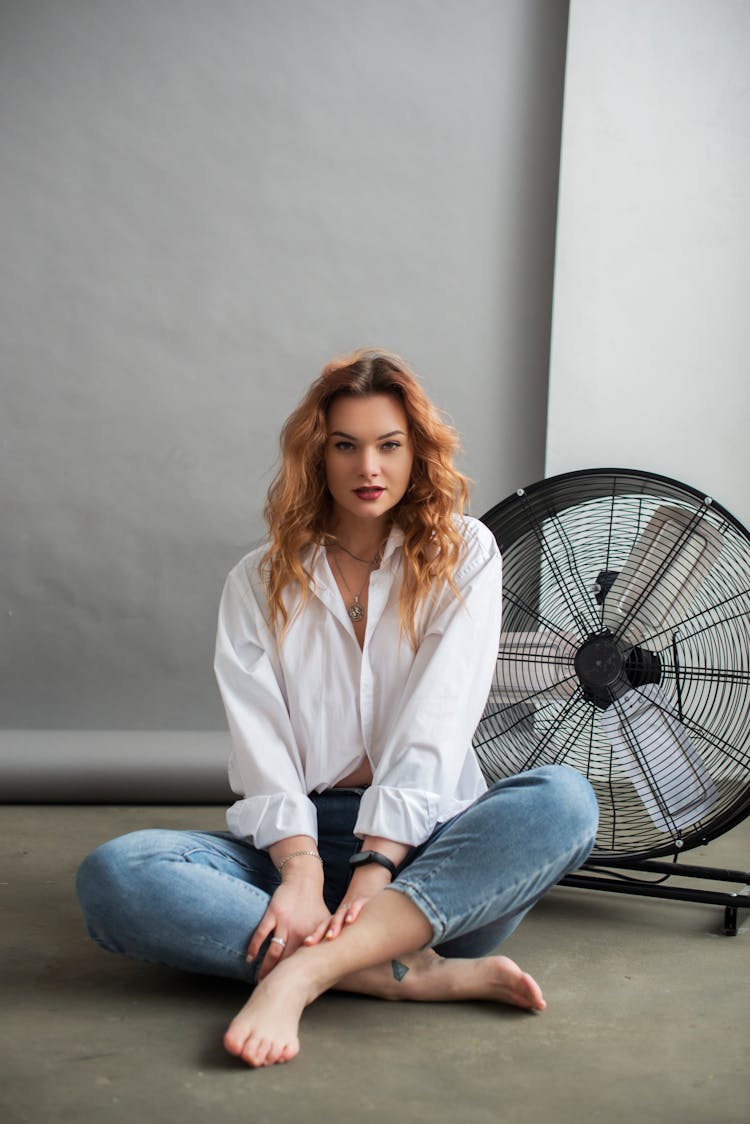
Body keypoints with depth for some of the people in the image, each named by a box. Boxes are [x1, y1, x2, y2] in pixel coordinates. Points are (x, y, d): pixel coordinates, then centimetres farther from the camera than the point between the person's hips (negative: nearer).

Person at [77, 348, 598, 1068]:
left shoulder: (463, 555, 5)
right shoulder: (260, 583, 8)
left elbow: (437, 722, -8)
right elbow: (259, 744, -5)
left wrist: (377, 869, -22)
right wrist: (301, 872, -23)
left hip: (421, 844, 0)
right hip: (301, 838, 1)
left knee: (564, 799, -31)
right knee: (112, 875, -26)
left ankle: (302, 973, -39)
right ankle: (422, 975, -32)